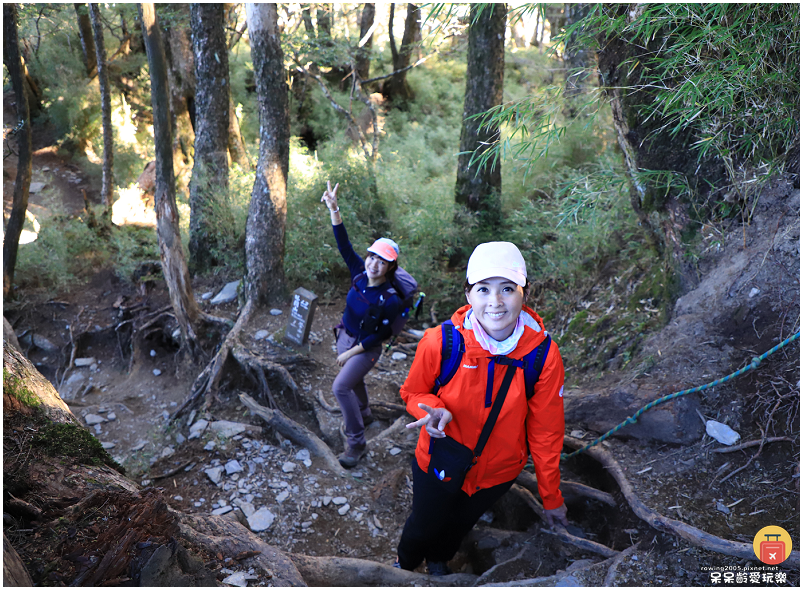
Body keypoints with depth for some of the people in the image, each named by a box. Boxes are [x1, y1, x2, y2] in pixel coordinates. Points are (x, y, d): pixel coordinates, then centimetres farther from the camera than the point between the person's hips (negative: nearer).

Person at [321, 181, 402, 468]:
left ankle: (356, 443, -3)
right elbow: (343, 244, -16)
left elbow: (380, 335, -19)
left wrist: (352, 352, -16)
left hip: (366, 348, -6)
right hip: (345, 337, 6)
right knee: (354, 381, 25)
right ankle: (364, 415, 54)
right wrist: (334, 209, -26)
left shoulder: (390, 299, -25)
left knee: (341, 386, -17)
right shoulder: (359, 274, -12)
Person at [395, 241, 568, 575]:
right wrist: (432, 410, -31)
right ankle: (404, 563, 63)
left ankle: (438, 561, 66)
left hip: (498, 471, 2)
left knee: (462, 523, 30)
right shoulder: (440, 342, -27)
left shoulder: (543, 354, -24)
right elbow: (413, 392, -8)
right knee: (424, 526, 24)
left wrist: (551, 498, -2)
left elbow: (546, 432, -12)